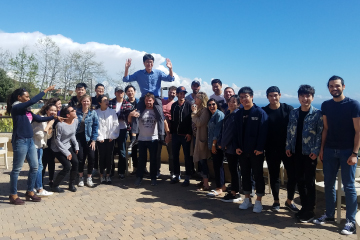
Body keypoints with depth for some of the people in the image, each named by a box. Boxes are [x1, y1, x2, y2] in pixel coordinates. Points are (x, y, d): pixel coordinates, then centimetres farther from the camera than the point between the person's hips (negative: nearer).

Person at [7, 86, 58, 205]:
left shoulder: (26, 110, 14)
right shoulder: (16, 108, -9)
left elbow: (39, 119, 15)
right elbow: (33, 101, -18)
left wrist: (54, 117, 7)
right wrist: (46, 90, -11)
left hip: (30, 141, 8)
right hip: (20, 141, -8)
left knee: (34, 167, 10)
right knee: (17, 169, 3)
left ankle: (30, 192, 23)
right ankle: (13, 195, 15)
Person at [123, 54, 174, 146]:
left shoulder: (158, 73, 4)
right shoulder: (139, 73, 6)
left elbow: (171, 79, -3)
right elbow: (126, 79, 4)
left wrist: (170, 69, -20)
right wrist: (127, 68, -11)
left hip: (156, 97, -1)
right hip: (144, 98, 1)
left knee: (160, 115, -19)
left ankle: (162, 137, -17)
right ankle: (133, 136, -10)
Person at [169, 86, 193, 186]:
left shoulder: (188, 105, -3)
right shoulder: (174, 105, 9)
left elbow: (191, 120, -8)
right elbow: (172, 120, 13)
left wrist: (190, 133, -14)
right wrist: (171, 132, 10)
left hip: (186, 135, -4)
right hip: (175, 135, 4)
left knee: (187, 157, 3)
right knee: (175, 156, 10)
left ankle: (187, 177, 12)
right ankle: (176, 175, 23)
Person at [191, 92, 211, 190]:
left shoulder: (205, 110, -13)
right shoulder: (197, 109, 14)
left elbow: (199, 123, -23)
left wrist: (194, 113, -13)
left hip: (201, 138, -9)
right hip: (195, 136, 9)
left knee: (202, 161, -5)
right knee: (200, 161, 14)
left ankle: (206, 185, 3)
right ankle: (204, 181, 25)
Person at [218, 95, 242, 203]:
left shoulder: (237, 115, -13)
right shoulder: (228, 113, 14)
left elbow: (231, 130, -16)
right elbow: (223, 129, 15)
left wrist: (225, 143, -10)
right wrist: (220, 142, 7)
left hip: (232, 146, -8)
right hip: (226, 146, 8)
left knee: (234, 169, 0)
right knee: (232, 169, 14)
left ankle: (235, 193, 10)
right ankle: (234, 191, 24)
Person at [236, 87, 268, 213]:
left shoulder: (260, 112, -9)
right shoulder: (239, 113, 7)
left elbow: (263, 132, -13)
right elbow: (237, 131, 9)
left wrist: (260, 148, -17)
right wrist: (237, 146, 0)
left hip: (256, 151, -5)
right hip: (243, 150, 5)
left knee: (258, 175, 6)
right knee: (245, 174, 13)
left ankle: (258, 201, 18)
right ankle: (247, 199, 27)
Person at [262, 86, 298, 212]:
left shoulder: (288, 109, 0)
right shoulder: (263, 111, 0)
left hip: (287, 148, 0)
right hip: (271, 150, 0)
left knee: (293, 175, 3)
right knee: (274, 176, 9)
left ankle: (289, 201, 23)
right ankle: (276, 201, 25)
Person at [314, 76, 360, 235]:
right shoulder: (325, 105, 6)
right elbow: (326, 129, 9)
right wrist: (321, 148, 4)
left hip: (347, 151, -4)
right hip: (329, 150, 4)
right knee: (328, 183, 10)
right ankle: (329, 214, 25)